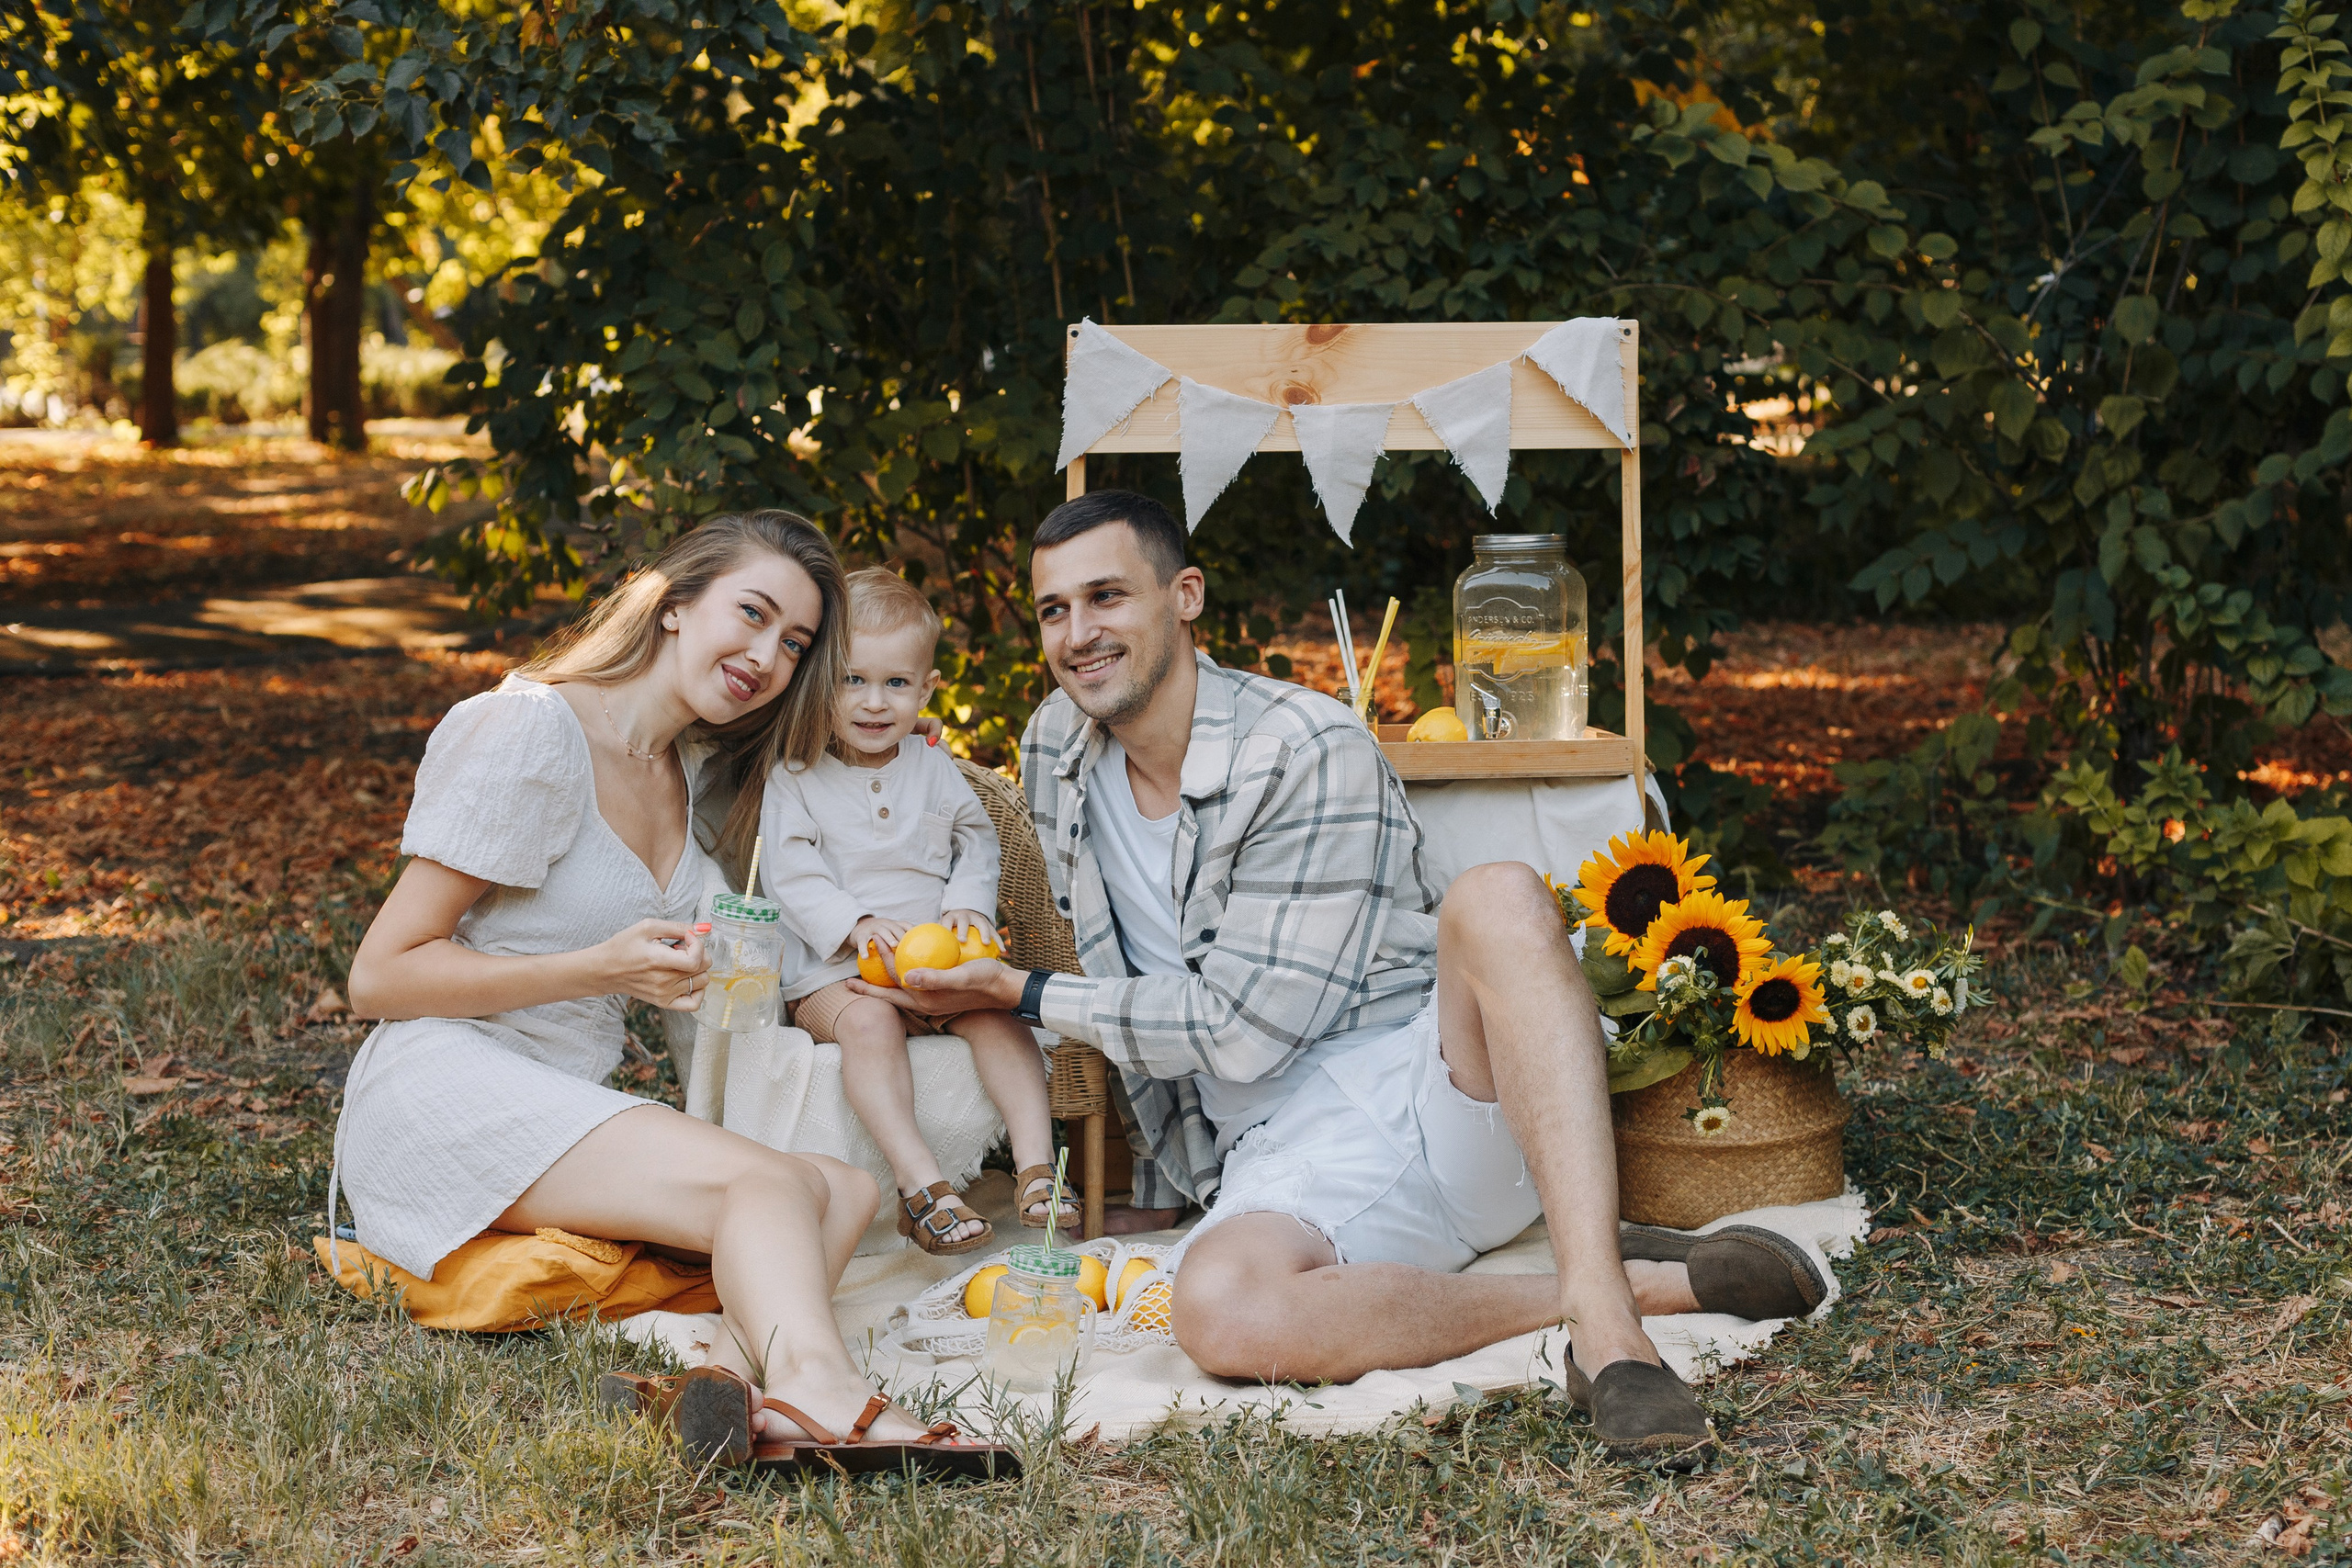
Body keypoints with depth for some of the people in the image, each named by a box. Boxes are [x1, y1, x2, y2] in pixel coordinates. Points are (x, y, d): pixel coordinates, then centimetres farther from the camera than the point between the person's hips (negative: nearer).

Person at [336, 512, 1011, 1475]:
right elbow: (379, 976, -10)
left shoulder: (690, 770, 17)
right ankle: (814, 1386, -58)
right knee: (769, 1184, -30)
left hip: (565, 1114, 9)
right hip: (443, 1091, -8)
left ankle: (735, 1376, -42)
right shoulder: (528, 732, -8)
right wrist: (600, 970, -19)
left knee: (845, 1188, -15)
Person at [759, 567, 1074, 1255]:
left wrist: (969, 902, -6)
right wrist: (857, 926, -22)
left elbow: (977, 839, 15)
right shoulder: (796, 776, 1)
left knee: (997, 1010, -25)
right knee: (867, 1020, -35)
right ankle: (921, 1183, -43)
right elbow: (790, 876, -7)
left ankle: (1036, 1164, -28)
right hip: (833, 971, -4)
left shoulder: (931, 766, 13)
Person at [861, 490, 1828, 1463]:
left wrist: (1027, 998, -4)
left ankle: (1601, 1315, -45)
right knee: (1218, 1312, -36)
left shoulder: (1310, 752, -10)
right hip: (1287, 1156, 3)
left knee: (1497, 901, -37)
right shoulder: (1054, 751, 11)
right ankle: (1657, 1283, -27)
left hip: (1440, 1091, -3)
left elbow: (1242, 1028, -13)